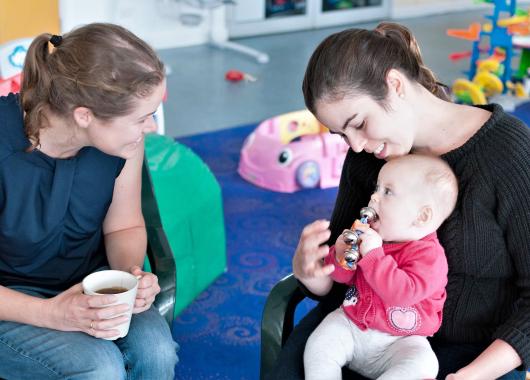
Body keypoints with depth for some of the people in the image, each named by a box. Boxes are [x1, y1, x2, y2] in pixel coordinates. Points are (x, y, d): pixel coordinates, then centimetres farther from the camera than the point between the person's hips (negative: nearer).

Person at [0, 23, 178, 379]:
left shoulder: (123, 138, -15)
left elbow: (124, 227, 1)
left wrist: (132, 273, -19)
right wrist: (50, 313, -31)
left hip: (89, 282, 4)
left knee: (156, 351, -23)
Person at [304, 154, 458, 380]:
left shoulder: (429, 254, -16)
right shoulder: (372, 234, 3)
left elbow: (404, 292, -33)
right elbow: (344, 276, 11)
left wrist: (373, 254, -34)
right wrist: (341, 257, -13)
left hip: (400, 342, -5)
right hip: (350, 324, 5)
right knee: (319, 344, -17)